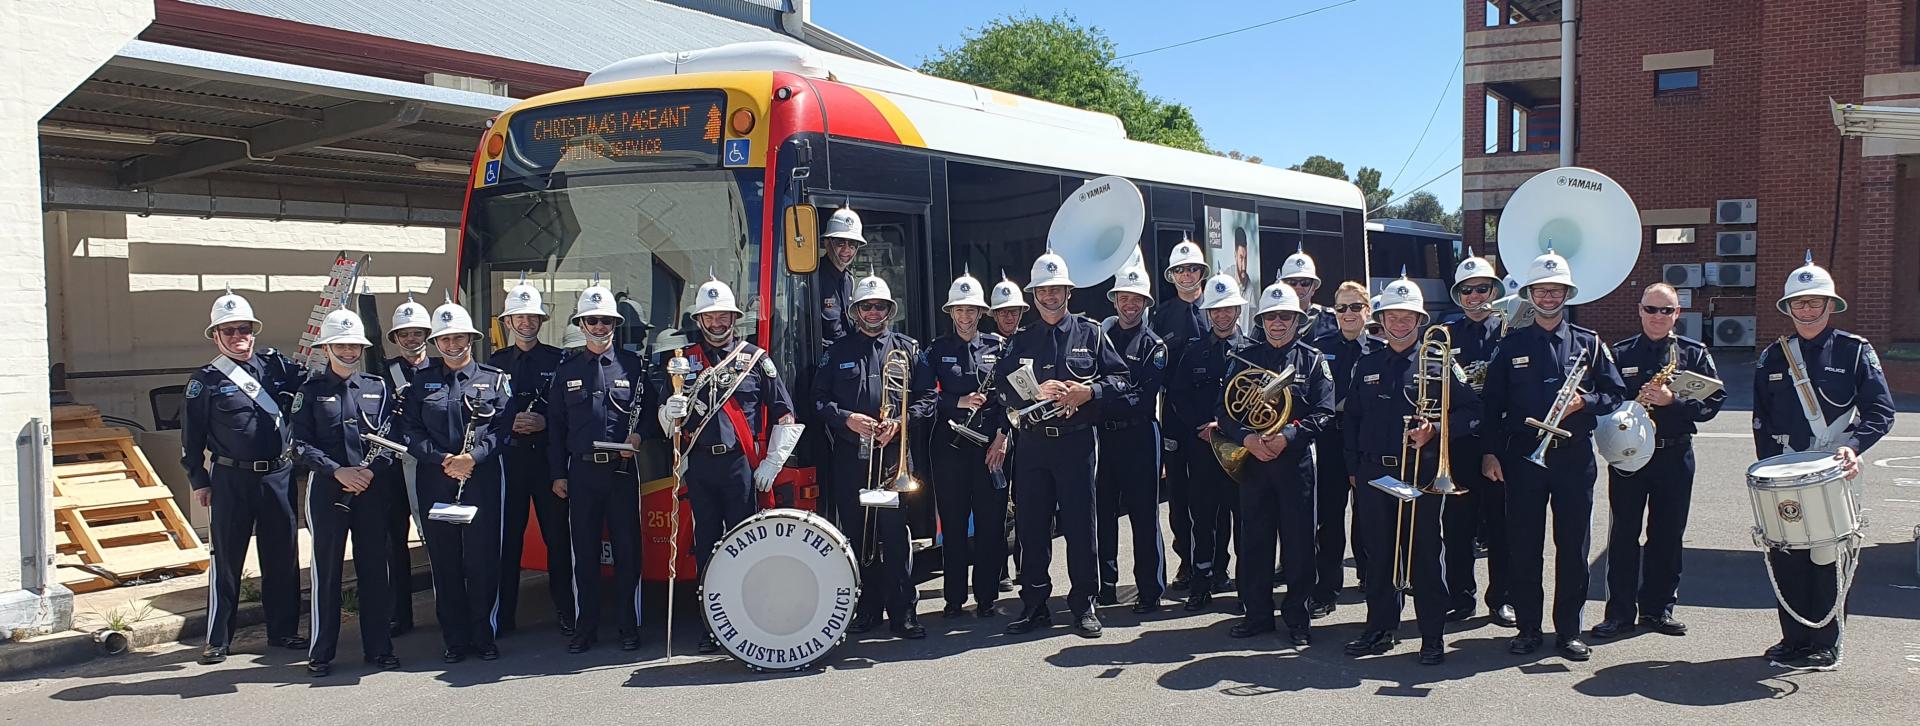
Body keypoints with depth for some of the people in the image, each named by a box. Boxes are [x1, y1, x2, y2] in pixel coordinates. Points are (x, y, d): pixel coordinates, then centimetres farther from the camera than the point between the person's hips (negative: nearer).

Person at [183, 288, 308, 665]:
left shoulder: (275, 364, 6)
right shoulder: (206, 381, -1)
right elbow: (191, 437, 1)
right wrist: (198, 481, -1)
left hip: (279, 475, 3)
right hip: (231, 479, -3)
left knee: (283, 557, 9)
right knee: (226, 559, 4)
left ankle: (283, 629, 22)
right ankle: (218, 639, 14)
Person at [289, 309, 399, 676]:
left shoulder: (378, 388, 9)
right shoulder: (311, 391, 4)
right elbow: (301, 445, -2)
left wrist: (371, 469, -13)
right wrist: (338, 471, -15)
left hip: (373, 490, 2)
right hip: (327, 490, -2)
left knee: (374, 569, 6)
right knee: (326, 570, 2)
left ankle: (378, 647, 15)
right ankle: (321, 653, 11)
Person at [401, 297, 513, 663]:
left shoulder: (496, 379, 7)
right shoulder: (422, 382, 12)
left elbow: (503, 427, -1)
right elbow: (411, 430, 5)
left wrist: (472, 457, -15)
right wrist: (442, 461, -9)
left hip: (482, 479, -2)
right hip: (434, 482, 2)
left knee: (482, 559, -3)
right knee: (444, 561, 5)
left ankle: (483, 636, 10)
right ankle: (454, 639, 13)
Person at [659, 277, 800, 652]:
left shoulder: (755, 358, 6)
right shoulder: (685, 359, 12)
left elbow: (785, 415, 6)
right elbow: (666, 419, 12)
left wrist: (772, 464, -1)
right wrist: (670, 411, -12)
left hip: (741, 464, -2)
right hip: (700, 465, 2)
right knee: (706, 545, 6)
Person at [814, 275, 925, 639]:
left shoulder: (907, 349, 10)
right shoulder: (838, 352, 14)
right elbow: (819, 399, 9)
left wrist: (899, 422, -11)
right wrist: (847, 419, -8)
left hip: (894, 454, -2)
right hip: (851, 456, 2)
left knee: (895, 532, -8)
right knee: (858, 534, 5)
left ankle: (902, 610, -4)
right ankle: (868, 606, 15)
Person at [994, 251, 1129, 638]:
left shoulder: (1090, 333, 6)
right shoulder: (1020, 341, 12)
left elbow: (1119, 378, 1)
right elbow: (1002, 387, 1)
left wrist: (1089, 392, -17)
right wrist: (1035, 391, -16)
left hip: (1077, 442, -2)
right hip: (1033, 443, 3)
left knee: (1080, 525, -1)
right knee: (1031, 526, 6)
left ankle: (1084, 604, 10)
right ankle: (1034, 605, 16)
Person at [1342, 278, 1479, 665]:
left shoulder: (1440, 363, 2)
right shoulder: (1366, 366, 13)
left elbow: (1471, 410, 0)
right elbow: (1352, 419, 16)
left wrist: (1435, 430, -15)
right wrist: (1353, 468, 11)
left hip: (1423, 473, -3)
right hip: (1374, 473, 4)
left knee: (1424, 555, -1)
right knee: (1379, 555, 9)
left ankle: (1433, 637, 8)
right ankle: (1380, 629, 19)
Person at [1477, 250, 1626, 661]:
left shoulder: (1589, 343, 7)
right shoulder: (1512, 346, 6)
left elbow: (1615, 395, 7)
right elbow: (1492, 403, 5)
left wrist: (1584, 403, -12)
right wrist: (1490, 452, -2)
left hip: (1574, 456, 0)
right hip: (1523, 454, 0)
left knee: (1573, 546, 3)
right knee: (1524, 546, 3)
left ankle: (1569, 630, 13)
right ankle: (1528, 628, 14)